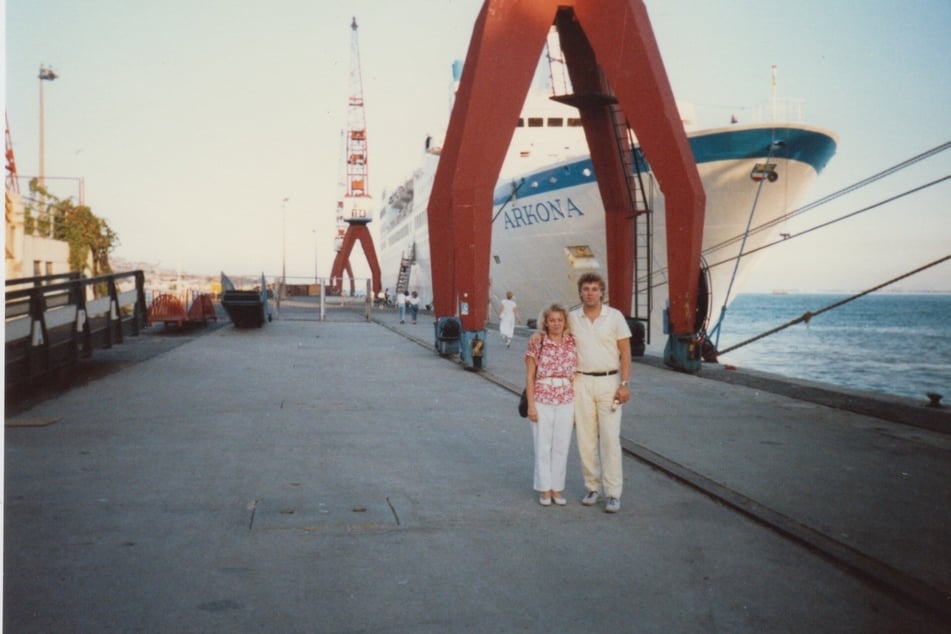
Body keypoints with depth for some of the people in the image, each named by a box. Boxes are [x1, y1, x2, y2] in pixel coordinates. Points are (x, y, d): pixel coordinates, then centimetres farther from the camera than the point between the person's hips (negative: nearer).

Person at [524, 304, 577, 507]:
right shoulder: (537, 344, -3)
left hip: (567, 402, 2)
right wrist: (531, 405, -6)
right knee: (543, 446, 5)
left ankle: (557, 488, 20)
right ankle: (545, 489, 16)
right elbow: (530, 377, -2)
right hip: (542, 401, -2)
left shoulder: (573, 344, 4)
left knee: (561, 447, 8)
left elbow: (577, 376, 7)